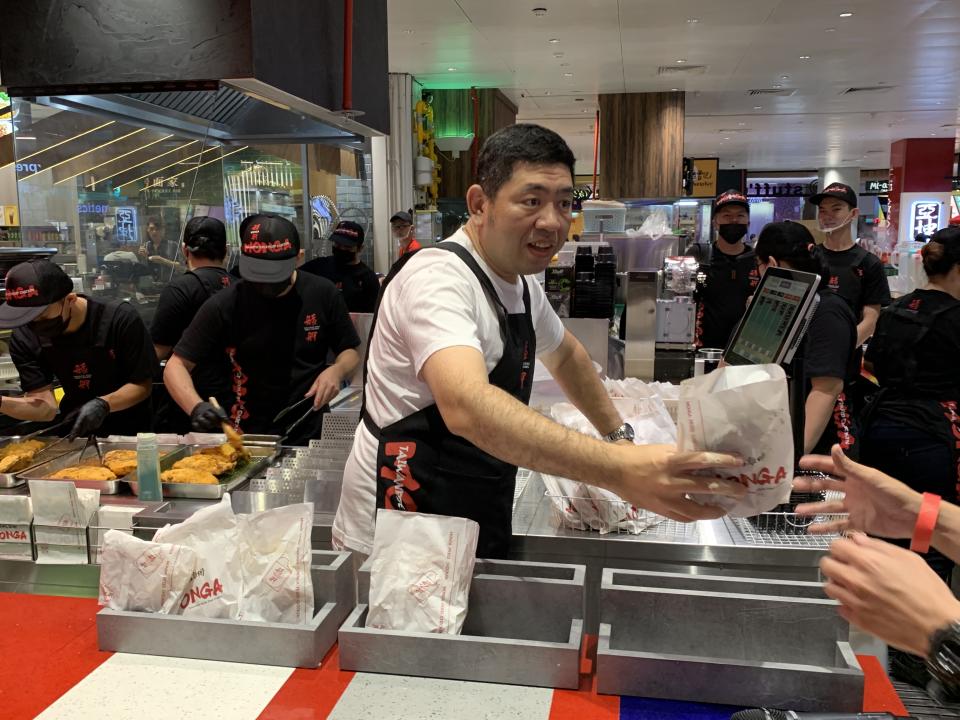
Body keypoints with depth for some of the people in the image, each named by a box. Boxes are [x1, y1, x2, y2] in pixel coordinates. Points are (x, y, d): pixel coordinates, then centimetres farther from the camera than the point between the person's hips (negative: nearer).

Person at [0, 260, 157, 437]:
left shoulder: (121, 319, -19)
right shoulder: (25, 339, -8)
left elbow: (143, 385, -13)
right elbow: (45, 407, -11)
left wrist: (104, 404, -30)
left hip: (131, 431, -2)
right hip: (76, 432, 2)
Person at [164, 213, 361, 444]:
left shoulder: (322, 294, -4)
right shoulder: (224, 306, -9)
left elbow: (350, 353, 8)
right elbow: (176, 366, -5)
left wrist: (337, 371, -14)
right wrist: (197, 407, -24)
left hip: (307, 439, 0)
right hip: (242, 440, 0)